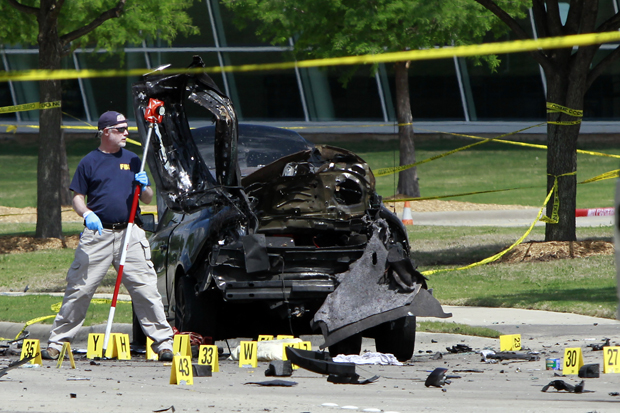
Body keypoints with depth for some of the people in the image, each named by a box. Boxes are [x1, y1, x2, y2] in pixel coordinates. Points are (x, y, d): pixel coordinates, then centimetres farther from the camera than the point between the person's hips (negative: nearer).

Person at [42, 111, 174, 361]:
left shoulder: (132, 160, 14)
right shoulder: (90, 162, 6)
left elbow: (147, 200, 16)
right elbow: (78, 198, 5)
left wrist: (144, 186, -7)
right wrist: (87, 214, -15)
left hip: (129, 234, 2)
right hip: (97, 233, -2)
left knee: (146, 290, -4)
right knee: (78, 289, -3)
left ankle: (163, 343, 0)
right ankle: (56, 342, 4)